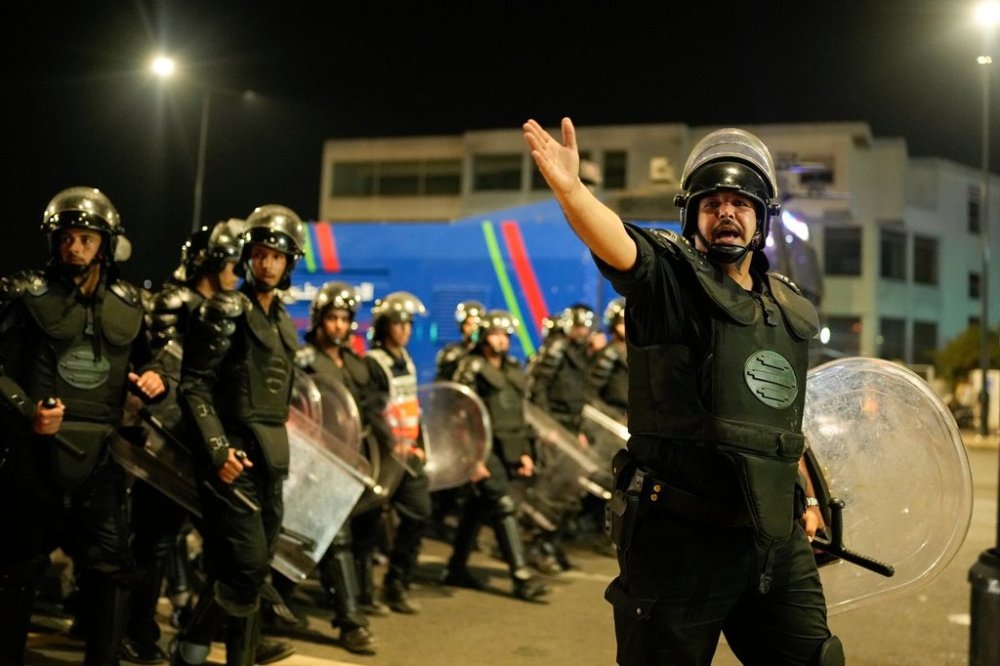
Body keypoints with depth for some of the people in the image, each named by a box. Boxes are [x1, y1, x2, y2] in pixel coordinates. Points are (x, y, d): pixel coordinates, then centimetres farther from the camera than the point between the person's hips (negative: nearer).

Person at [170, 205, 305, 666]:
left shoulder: (283, 324, 16)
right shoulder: (225, 311, -7)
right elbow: (194, 386, -14)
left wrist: (277, 451, 18)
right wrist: (218, 450, -22)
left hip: (270, 460, 7)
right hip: (234, 457, -7)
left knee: (252, 572, 10)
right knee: (246, 565, -11)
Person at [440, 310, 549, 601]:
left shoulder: (513, 369, 16)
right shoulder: (471, 368, -6)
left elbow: (520, 414, 20)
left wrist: (525, 452, 14)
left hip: (507, 450, 7)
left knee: (477, 508, 14)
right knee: (503, 507, -12)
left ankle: (456, 568, 26)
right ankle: (520, 576, -10)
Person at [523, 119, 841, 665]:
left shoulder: (789, 311, 13)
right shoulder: (673, 281, -7)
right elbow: (617, 245, -30)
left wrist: (807, 497, 27)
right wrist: (570, 189, -48)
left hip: (776, 539, 6)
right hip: (681, 540, -6)